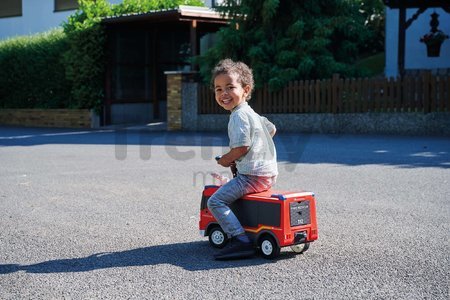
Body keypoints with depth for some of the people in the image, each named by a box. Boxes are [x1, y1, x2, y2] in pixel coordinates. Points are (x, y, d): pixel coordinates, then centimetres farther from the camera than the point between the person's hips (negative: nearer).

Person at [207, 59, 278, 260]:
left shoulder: (238, 116, -13)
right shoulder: (251, 113, 18)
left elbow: (241, 147, -22)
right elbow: (272, 129, 31)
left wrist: (225, 159, -3)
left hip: (253, 176, -11)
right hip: (269, 173, 11)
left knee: (215, 201, -14)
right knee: (228, 190, 34)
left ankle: (242, 242, -22)